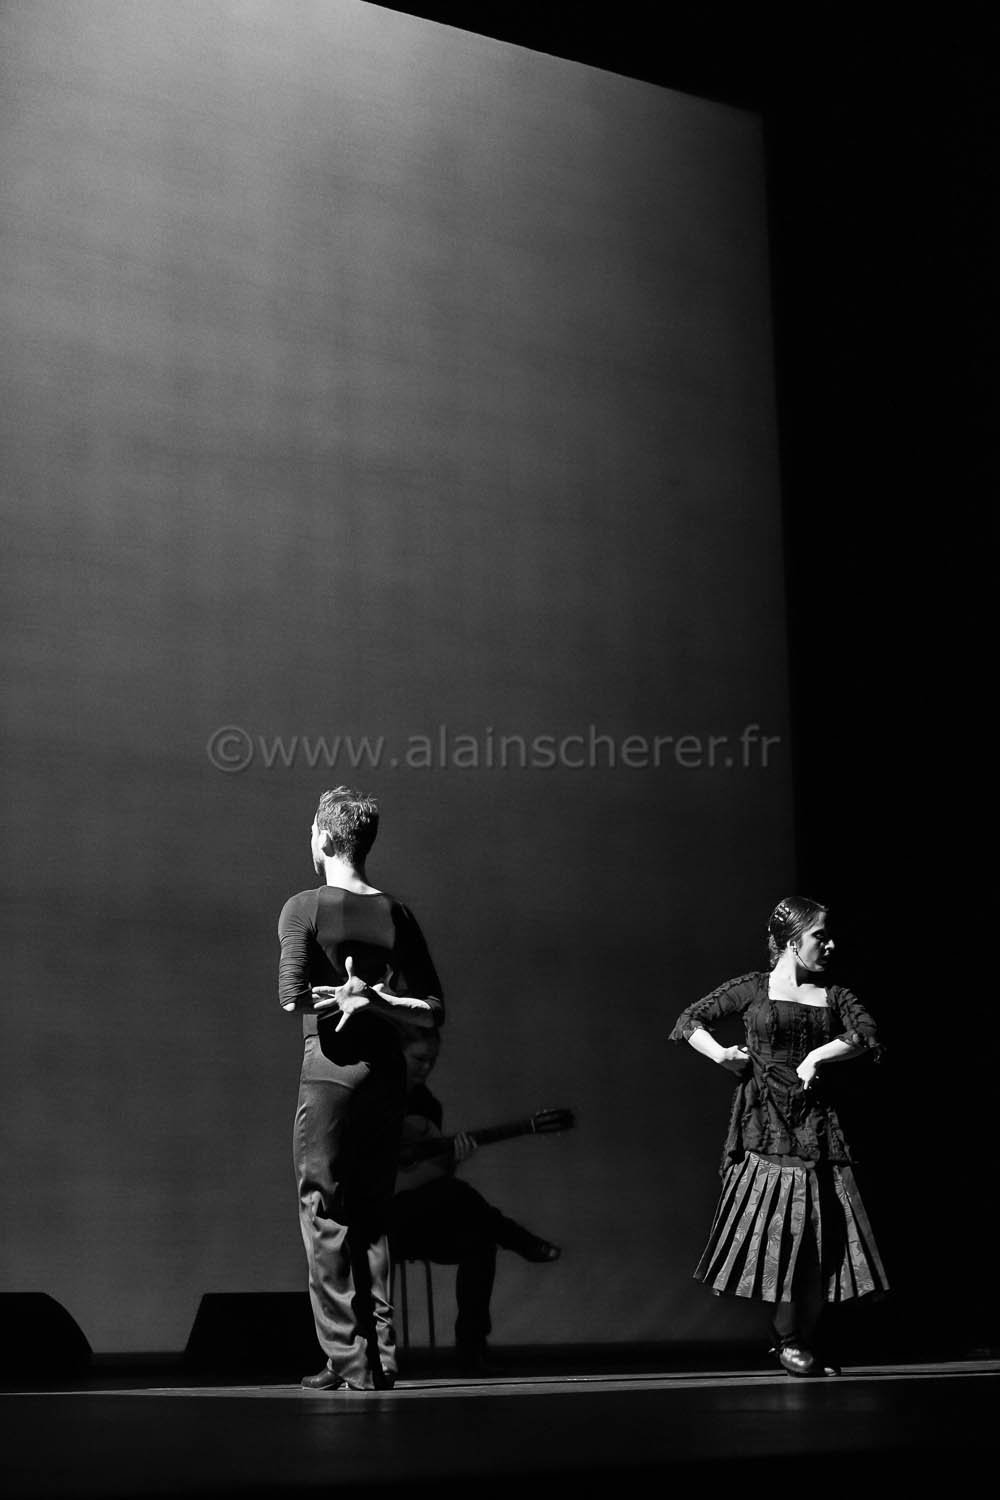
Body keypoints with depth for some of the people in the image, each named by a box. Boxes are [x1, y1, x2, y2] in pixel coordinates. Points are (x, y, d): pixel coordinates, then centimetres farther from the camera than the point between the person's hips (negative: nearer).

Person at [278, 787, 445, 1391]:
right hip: (387, 1072, 5)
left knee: (325, 1215, 2)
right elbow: (434, 1011, 7)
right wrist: (375, 1000, -1)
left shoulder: (306, 908, -4)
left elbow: (292, 997, -16)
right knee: (373, 1217, 12)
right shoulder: (397, 913, 10)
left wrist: (338, 996, -1)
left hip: (331, 1068, -5)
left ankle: (347, 1359, -1)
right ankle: (381, 1359, 12)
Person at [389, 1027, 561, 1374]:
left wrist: (450, 1159, -14)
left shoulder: (428, 1105, 12)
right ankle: (521, 1244, -14)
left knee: (476, 1239, -22)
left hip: (418, 1216, 6)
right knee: (454, 1194, -32)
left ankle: (471, 1345, -16)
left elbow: (438, 1172, 9)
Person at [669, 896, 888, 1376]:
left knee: (821, 1236, 0)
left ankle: (801, 1342, 9)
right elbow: (689, 1021, 7)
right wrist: (723, 1056, -7)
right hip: (765, 1122, -4)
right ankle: (789, 1341, 1)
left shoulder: (834, 995, 13)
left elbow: (867, 1035, -3)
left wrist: (820, 1054, -14)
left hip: (816, 1121, 4)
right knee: (781, 1227, -9)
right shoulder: (753, 989, 4)